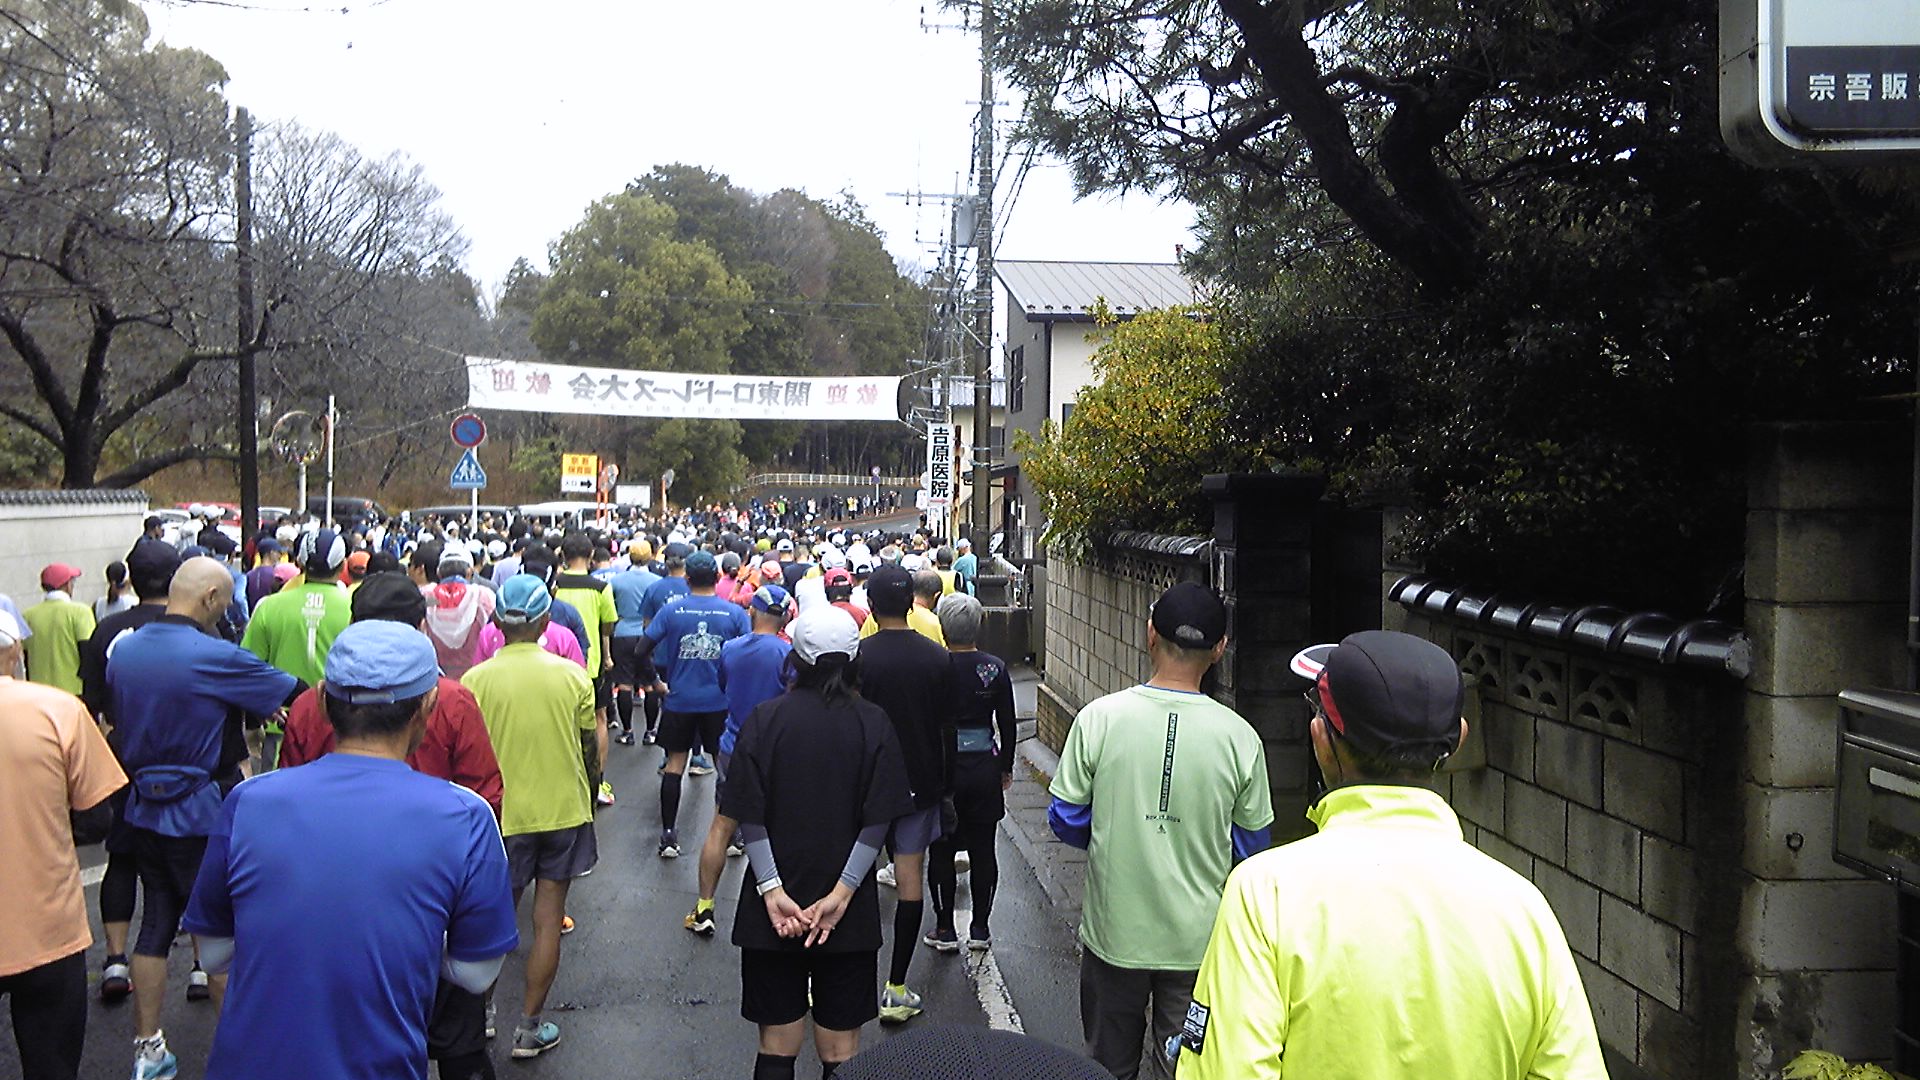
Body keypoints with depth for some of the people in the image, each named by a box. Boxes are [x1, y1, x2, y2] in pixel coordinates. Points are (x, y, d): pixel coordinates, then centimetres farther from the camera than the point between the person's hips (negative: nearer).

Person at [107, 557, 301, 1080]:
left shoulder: (123, 649, 2)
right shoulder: (216, 657, -20)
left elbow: (115, 711, 15)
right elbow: (294, 693, -15)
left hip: (143, 810, 7)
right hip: (201, 816, -6)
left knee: (156, 924, 15)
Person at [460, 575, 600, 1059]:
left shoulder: (476, 680, -12)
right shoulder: (573, 676, -9)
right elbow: (592, 753, -2)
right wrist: (601, 727, 18)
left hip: (502, 816, 0)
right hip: (563, 811, 0)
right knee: (548, 922, 8)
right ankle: (529, 1027, 15)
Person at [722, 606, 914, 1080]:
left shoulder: (764, 719, -6)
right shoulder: (873, 724, -5)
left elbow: (749, 817, -10)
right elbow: (878, 822, -10)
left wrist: (771, 890, -10)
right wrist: (842, 893, -11)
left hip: (774, 910, 0)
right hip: (851, 915, 0)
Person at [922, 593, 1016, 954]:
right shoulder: (995, 668, -4)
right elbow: (1008, 724, 2)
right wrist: (1006, 767, 14)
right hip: (984, 767, 2)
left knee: (941, 851, 8)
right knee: (983, 849, 11)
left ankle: (945, 930, 14)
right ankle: (980, 929, 17)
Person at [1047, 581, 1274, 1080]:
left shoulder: (1099, 718, -13)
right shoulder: (1239, 736, -11)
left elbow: (1066, 821, -4)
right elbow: (1251, 847, 0)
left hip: (1114, 932, 0)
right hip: (1198, 943, 0)